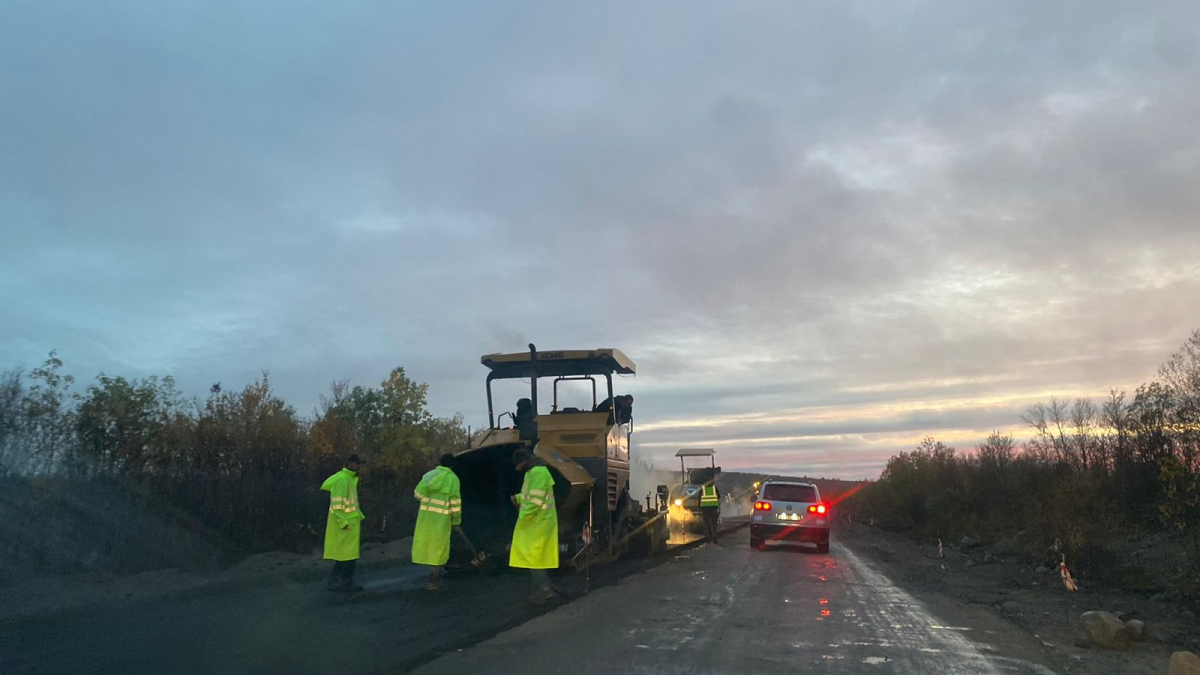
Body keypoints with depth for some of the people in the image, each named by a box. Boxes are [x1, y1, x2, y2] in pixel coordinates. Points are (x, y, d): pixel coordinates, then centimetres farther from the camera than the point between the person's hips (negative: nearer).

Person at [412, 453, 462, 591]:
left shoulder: (429, 475, 7)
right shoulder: (452, 479, -3)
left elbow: (418, 493, 9)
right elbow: (455, 501, -7)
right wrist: (456, 520, 3)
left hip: (426, 515, 4)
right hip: (441, 518, -4)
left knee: (428, 545, 12)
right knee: (438, 548, 4)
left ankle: (436, 579, 18)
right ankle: (434, 581, 4)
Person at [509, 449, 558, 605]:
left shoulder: (538, 472, -20)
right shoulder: (533, 472, 15)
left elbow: (536, 500, -25)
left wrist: (522, 516, -17)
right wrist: (518, 498, 5)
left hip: (538, 523, -10)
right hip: (535, 522, 10)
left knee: (534, 556, -4)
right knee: (538, 556, 15)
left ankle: (543, 590, 1)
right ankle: (544, 588, 22)